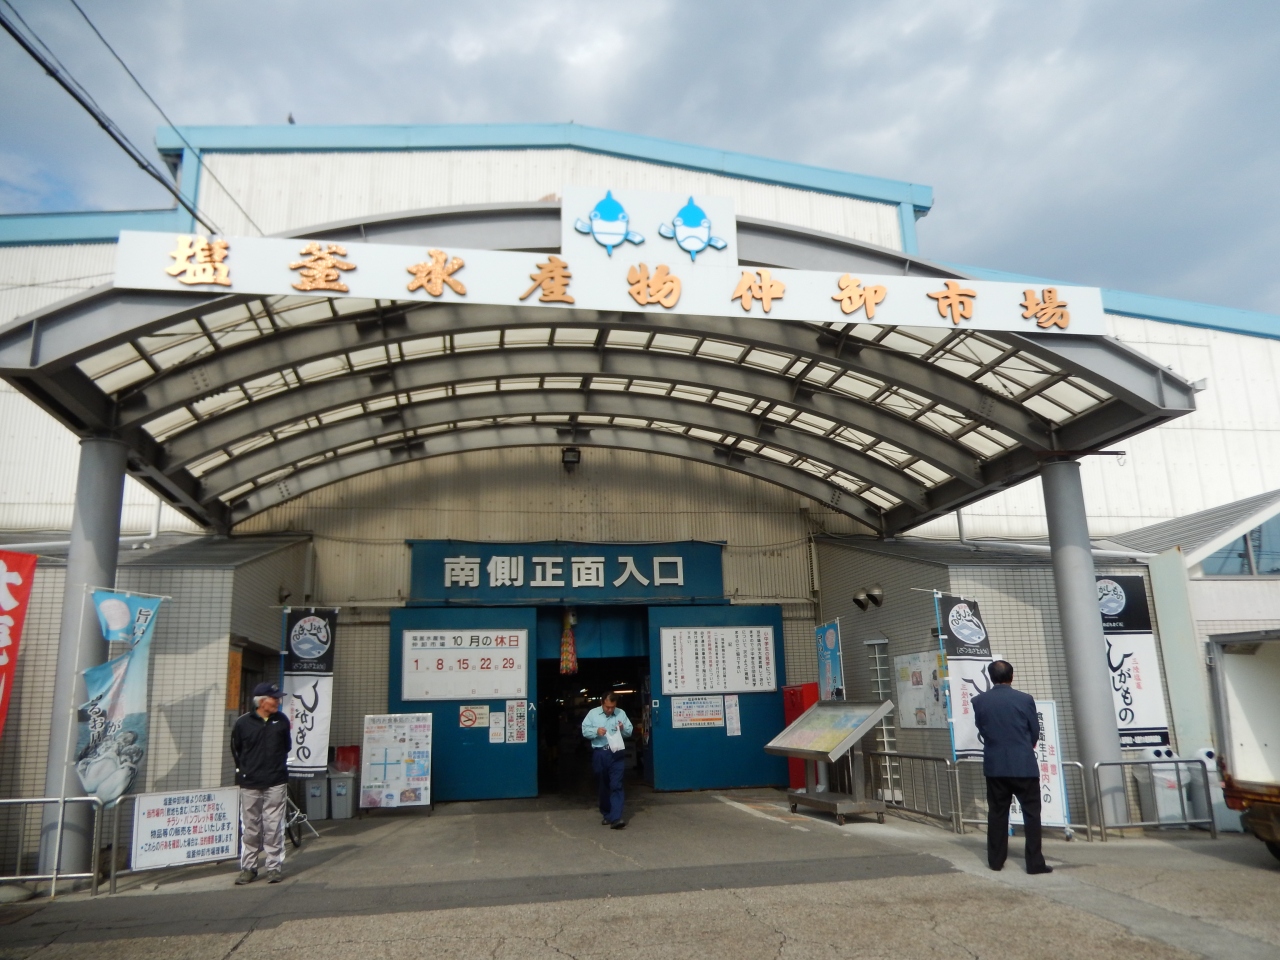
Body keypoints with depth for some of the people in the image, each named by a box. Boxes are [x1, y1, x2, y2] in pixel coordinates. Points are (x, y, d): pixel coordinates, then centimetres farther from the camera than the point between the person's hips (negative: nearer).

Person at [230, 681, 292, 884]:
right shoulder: (243, 723, -4)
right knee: (250, 828, 7)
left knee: (274, 827, 1)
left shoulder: (282, 721, 3)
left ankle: (275, 867, 10)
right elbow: (236, 749, 8)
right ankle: (248, 868, 18)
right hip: (250, 784, -1)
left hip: (276, 783, 1)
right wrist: (242, 771, 8)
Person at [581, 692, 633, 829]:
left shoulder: (621, 713, 5)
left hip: (616, 753, -1)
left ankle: (616, 818, -15)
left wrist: (623, 729, -13)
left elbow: (630, 731, 9)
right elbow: (585, 730, 0)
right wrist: (596, 731, -18)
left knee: (616, 785, -9)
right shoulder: (593, 713, 3)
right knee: (602, 786, 11)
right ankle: (606, 815, 26)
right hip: (599, 754, 1)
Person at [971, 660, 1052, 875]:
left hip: (995, 765, 2)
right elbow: (1035, 732, 2)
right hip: (1024, 764, -2)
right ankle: (1035, 862, 5)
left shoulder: (979, 701, -3)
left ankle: (996, 860, 16)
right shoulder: (1025, 699, -8)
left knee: (997, 813, 11)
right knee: (1031, 812, 6)